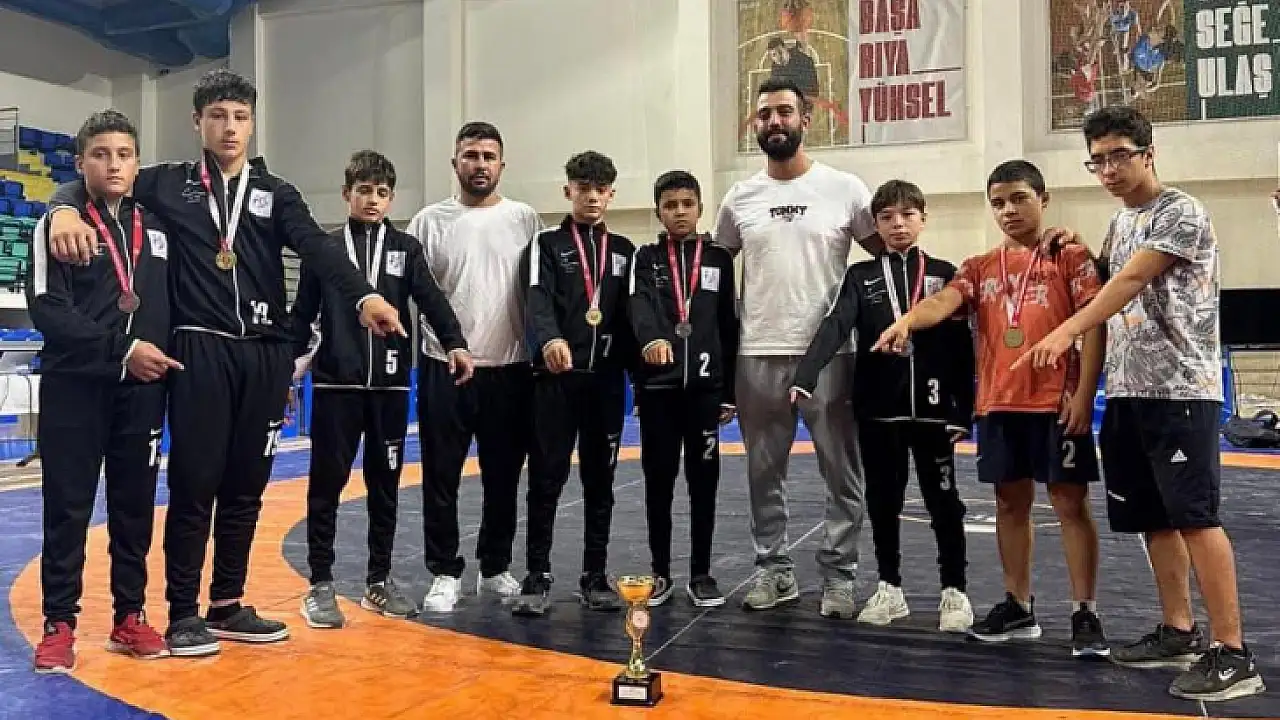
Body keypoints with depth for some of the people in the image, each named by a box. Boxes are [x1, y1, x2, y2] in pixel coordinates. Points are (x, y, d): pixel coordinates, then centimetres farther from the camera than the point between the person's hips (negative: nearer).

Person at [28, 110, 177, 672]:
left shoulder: (155, 228, 13)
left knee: (135, 505, 8)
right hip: (74, 387, -4)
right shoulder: (57, 225, -1)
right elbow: (48, 310, -12)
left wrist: (161, 361, 5)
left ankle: (129, 618, 19)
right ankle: (59, 624, 12)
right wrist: (121, 349, -18)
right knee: (68, 507, 1)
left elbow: (170, 303, 17)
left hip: (142, 389, 4)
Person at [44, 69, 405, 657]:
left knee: (245, 486, 9)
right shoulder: (171, 184, 9)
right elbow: (87, 182, 11)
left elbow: (318, 248, -7)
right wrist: (65, 210, -16)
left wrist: (364, 296, -26)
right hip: (200, 350, -2)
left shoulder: (276, 193, 10)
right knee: (194, 482, -1)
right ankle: (183, 613, 11)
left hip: (265, 353, 2)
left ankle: (227, 605, 21)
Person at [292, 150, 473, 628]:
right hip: (335, 383, -1)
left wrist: (454, 342, -21)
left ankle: (380, 581, 21)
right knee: (327, 483, 2)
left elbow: (431, 299, -4)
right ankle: (321, 585, 12)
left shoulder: (406, 249, 7)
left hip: (390, 384, 2)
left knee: (385, 484, 9)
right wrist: (287, 368, 3)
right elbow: (303, 314, 7)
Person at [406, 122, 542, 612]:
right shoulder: (430, 221, 3)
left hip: (510, 368, 1)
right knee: (441, 477, 3)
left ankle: (495, 568, 24)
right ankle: (445, 573, 16)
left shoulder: (525, 219, 5)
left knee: (503, 477, 10)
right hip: (444, 366, -1)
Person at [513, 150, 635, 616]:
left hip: (606, 379, 3)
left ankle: (595, 577, 18)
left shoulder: (623, 251, 14)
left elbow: (630, 312, 14)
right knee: (546, 478, -1)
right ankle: (537, 578, 8)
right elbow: (537, 299, -15)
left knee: (600, 479, 8)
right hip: (556, 377, -3)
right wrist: (550, 339, -35)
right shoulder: (546, 244, 2)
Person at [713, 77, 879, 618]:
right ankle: (774, 570, 23)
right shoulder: (740, 198, 6)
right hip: (757, 355, 3)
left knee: (842, 472, 4)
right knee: (764, 473, 10)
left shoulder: (844, 189, -1)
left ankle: (838, 575, 16)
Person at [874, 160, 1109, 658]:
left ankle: (1085, 615, 9)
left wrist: (1083, 394, -11)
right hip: (998, 404, 4)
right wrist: (906, 320, -27)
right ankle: (1018, 607, 22)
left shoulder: (1071, 257, 2)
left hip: (1057, 403, -4)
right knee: (1011, 503, 11)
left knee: (1070, 503, 0)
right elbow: (944, 301, -5)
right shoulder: (981, 267, 13)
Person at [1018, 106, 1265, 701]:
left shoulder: (1182, 214, -8)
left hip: (1181, 389, -8)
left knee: (1196, 516, -10)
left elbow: (1130, 282, -20)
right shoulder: (1118, 225, 17)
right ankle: (1179, 632, 22)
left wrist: (1066, 331, -29)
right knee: (1154, 518, 11)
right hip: (1127, 391, 8)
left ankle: (1232, 652, -3)